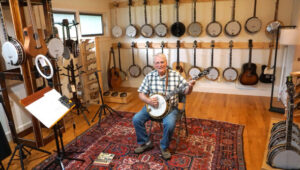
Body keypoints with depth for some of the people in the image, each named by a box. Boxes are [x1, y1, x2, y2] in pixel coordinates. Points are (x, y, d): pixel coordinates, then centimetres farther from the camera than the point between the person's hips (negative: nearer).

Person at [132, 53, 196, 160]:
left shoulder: (175, 75, -5)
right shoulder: (149, 76, 0)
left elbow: (186, 91, -2)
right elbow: (141, 94, 1)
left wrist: (190, 87, -26)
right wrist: (148, 101, -19)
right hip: (152, 106, 3)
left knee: (170, 124, -31)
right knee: (136, 119, -17)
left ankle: (164, 147, -1)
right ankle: (145, 143, 7)